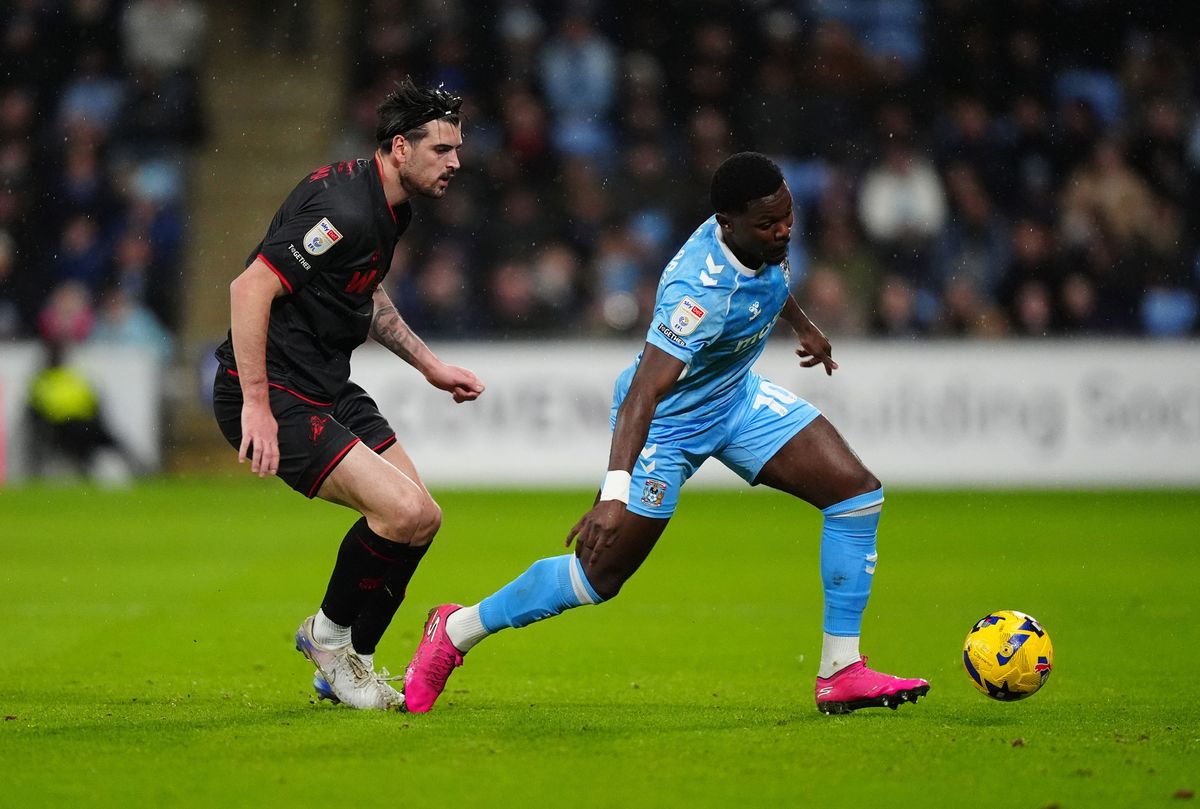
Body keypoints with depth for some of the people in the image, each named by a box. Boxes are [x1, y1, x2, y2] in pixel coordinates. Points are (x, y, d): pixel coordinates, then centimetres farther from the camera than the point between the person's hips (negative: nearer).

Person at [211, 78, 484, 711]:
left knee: (419, 518, 7)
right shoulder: (347, 211, -23)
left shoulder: (390, 206, 10)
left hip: (329, 389, 10)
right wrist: (256, 405, -28)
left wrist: (428, 364, 23)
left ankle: (344, 665, 23)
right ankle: (330, 632, 6)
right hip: (274, 395, -10)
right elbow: (249, 290, -27)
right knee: (405, 512, -20)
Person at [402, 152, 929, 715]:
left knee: (857, 491, -7)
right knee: (599, 578, -3)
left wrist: (802, 325, 34)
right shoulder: (702, 289, -38)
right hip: (667, 420, -8)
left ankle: (841, 674, -1)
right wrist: (615, 493, -56)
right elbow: (643, 393, -45)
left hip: (736, 395, 8)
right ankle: (456, 632, 20)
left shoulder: (764, 240, -12)